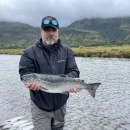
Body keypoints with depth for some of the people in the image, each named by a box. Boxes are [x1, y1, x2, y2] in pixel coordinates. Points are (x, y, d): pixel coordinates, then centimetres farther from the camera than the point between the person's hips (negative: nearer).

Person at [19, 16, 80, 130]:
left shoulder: (67, 51, 3)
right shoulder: (30, 52, -5)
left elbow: (73, 71, -2)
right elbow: (25, 73, -11)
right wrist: (33, 82, -33)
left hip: (61, 104, 3)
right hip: (40, 106, -3)